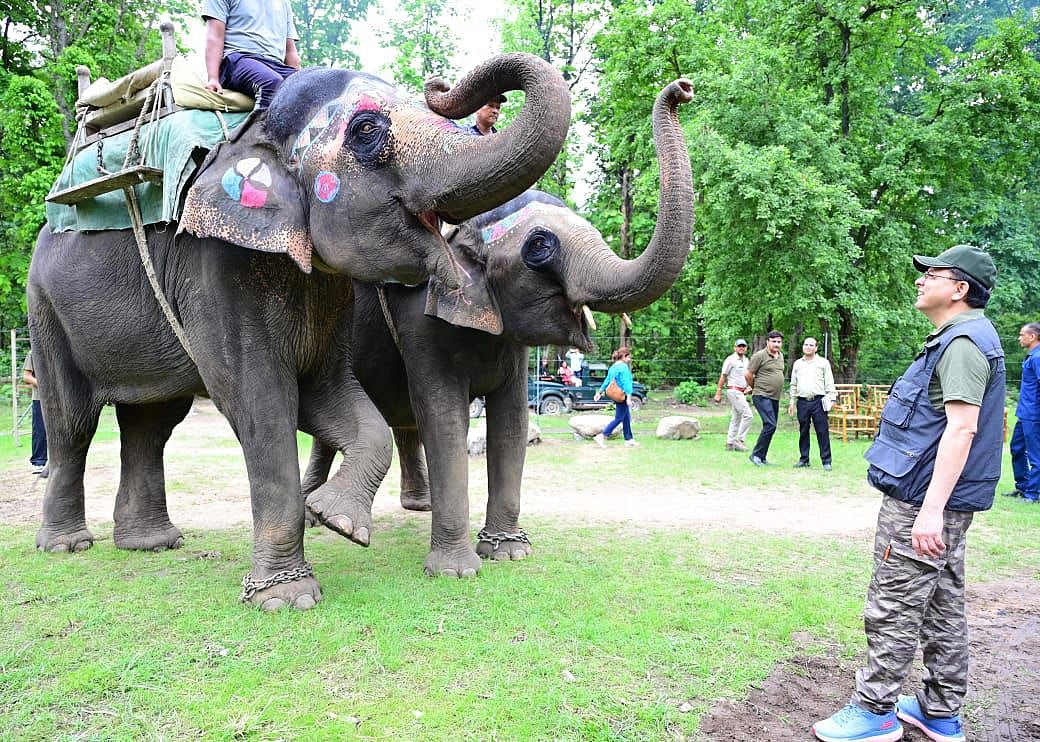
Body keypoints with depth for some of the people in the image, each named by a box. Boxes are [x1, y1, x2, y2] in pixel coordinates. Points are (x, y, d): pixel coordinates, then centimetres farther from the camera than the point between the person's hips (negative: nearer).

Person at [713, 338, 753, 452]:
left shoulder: (746, 360, 16)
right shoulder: (731, 359, -7)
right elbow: (723, 376, -8)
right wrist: (718, 393, -10)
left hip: (742, 392, 8)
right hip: (734, 390, -8)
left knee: (736, 418, 9)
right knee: (747, 415, -15)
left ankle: (730, 443, 14)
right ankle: (739, 440, -10)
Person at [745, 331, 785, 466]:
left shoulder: (781, 356, 14)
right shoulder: (760, 356, -10)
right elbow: (748, 374, -9)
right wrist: (756, 388, 4)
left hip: (775, 398, 8)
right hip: (762, 397, -8)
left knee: (770, 427, 8)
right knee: (770, 425, -18)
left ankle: (762, 458, 16)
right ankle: (756, 454, -7)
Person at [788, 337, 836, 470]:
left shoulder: (823, 362, 6)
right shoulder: (797, 364, 16)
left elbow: (829, 383, 3)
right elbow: (793, 384, 19)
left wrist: (830, 399, -5)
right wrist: (792, 402, 14)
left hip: (818, 401, -3)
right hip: (802, 402, 3)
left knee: (822, 431, -5)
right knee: (803, 431, 7)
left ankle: (826, 461, -2)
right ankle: (804, 459, 15)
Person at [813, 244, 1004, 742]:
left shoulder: (964, 342, -17)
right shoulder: (957, 338, 16)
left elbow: (961, 428, -26)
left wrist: (931, 509, -29)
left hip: (922, 503, -11)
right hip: (939, 501, 11)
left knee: (894, 608, -2)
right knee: (943, 607, 16)